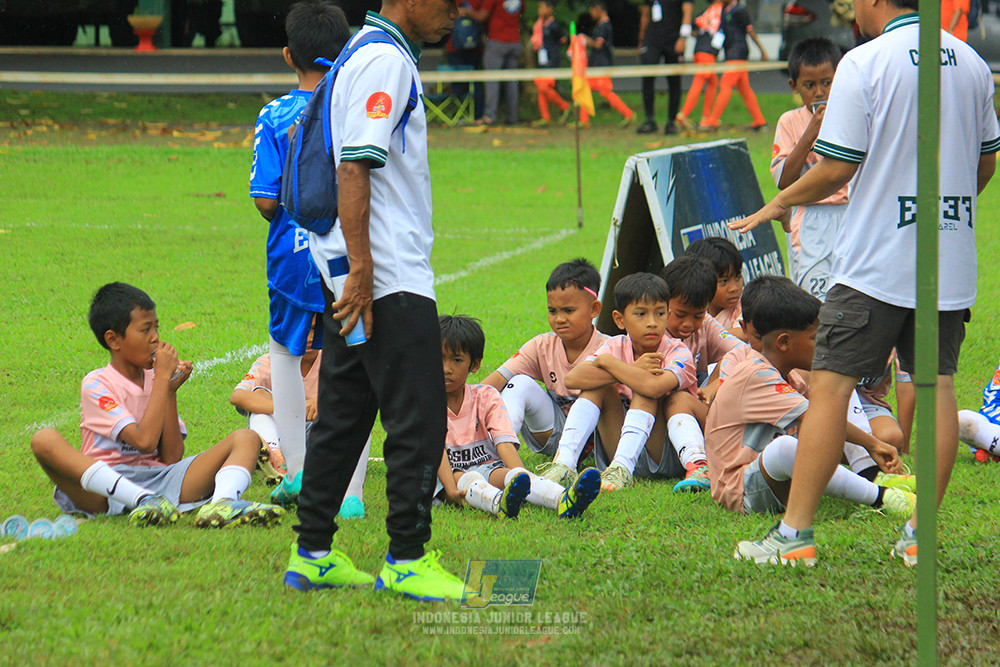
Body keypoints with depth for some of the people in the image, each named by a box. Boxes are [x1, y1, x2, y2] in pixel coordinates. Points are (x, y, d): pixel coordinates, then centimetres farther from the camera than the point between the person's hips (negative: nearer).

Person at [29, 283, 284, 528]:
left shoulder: (154, 380, 16)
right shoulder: (97, 385, -2)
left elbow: (172, 458, 7)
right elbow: (144, 441, -17)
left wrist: (171, 390, 2)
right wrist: (162, 378, -8)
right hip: (105, 490, -5)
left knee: (246, 438, -6)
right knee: (44, 440, -31)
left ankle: (222, 503, -42)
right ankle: (145, 501, -48)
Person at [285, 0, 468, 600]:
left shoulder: (368, 54, 18)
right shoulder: (384, 61, -14)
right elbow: (355, 169, -21)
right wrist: (361, 272, -23)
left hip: (362, 279, 10)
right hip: (391, 279, -10)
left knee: (343, 415, 12)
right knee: (419, 421, -6)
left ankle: (313, 555, 16)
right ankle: (408, 561, -3)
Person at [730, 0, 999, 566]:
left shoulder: (864, 64, -10)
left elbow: (836, 170, -11)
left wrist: (775, 206, 5)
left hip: (875, 261, -5)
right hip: (952, 265, 5)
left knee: (831, 386, -1)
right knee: (937, 387, 7)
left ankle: (796, 533, -2)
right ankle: (922, 535, 5)